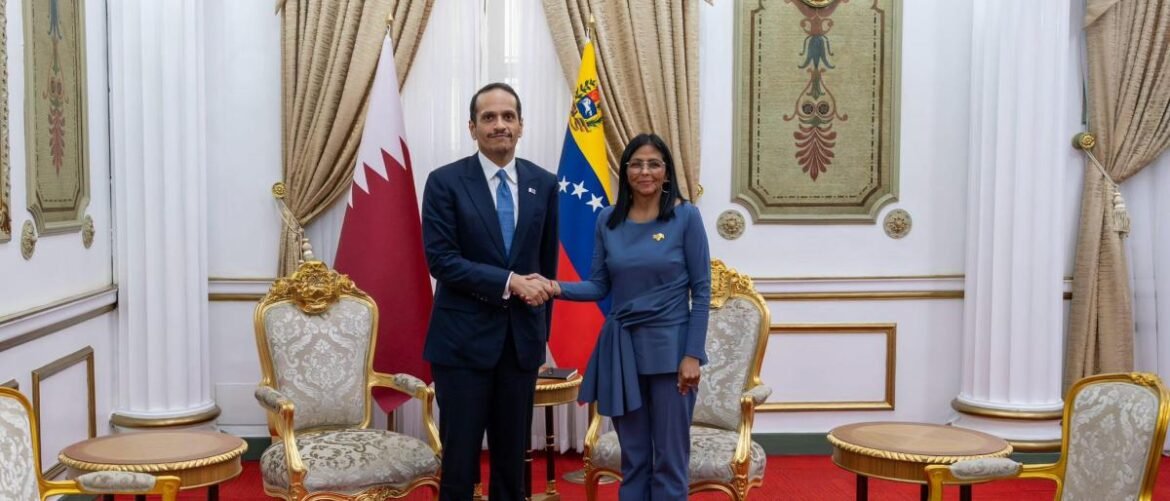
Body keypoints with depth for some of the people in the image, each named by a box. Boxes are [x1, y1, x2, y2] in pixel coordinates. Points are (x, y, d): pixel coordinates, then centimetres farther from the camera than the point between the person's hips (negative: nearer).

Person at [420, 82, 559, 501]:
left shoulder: (544, 184, 6)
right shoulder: (445, 182, -5)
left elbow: (547, 263, 12)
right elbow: (440, 260, -13)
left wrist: (541, 328, 14)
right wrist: (508, 282, -19)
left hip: (522, 339, 3)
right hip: (463, 339, -3)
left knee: (513, 456, 11)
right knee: (459, 455, 3)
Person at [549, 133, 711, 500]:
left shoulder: (686, 216, -6)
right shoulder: (608, 220, 5)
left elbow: (701, 291, -6)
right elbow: (599, 286, 7)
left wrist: (693, 354, -12)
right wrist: (559, 288, -13)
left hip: (668, 347, -3)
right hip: (621, 347, 4)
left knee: (669, 459, 3)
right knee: (632, 458, 12)